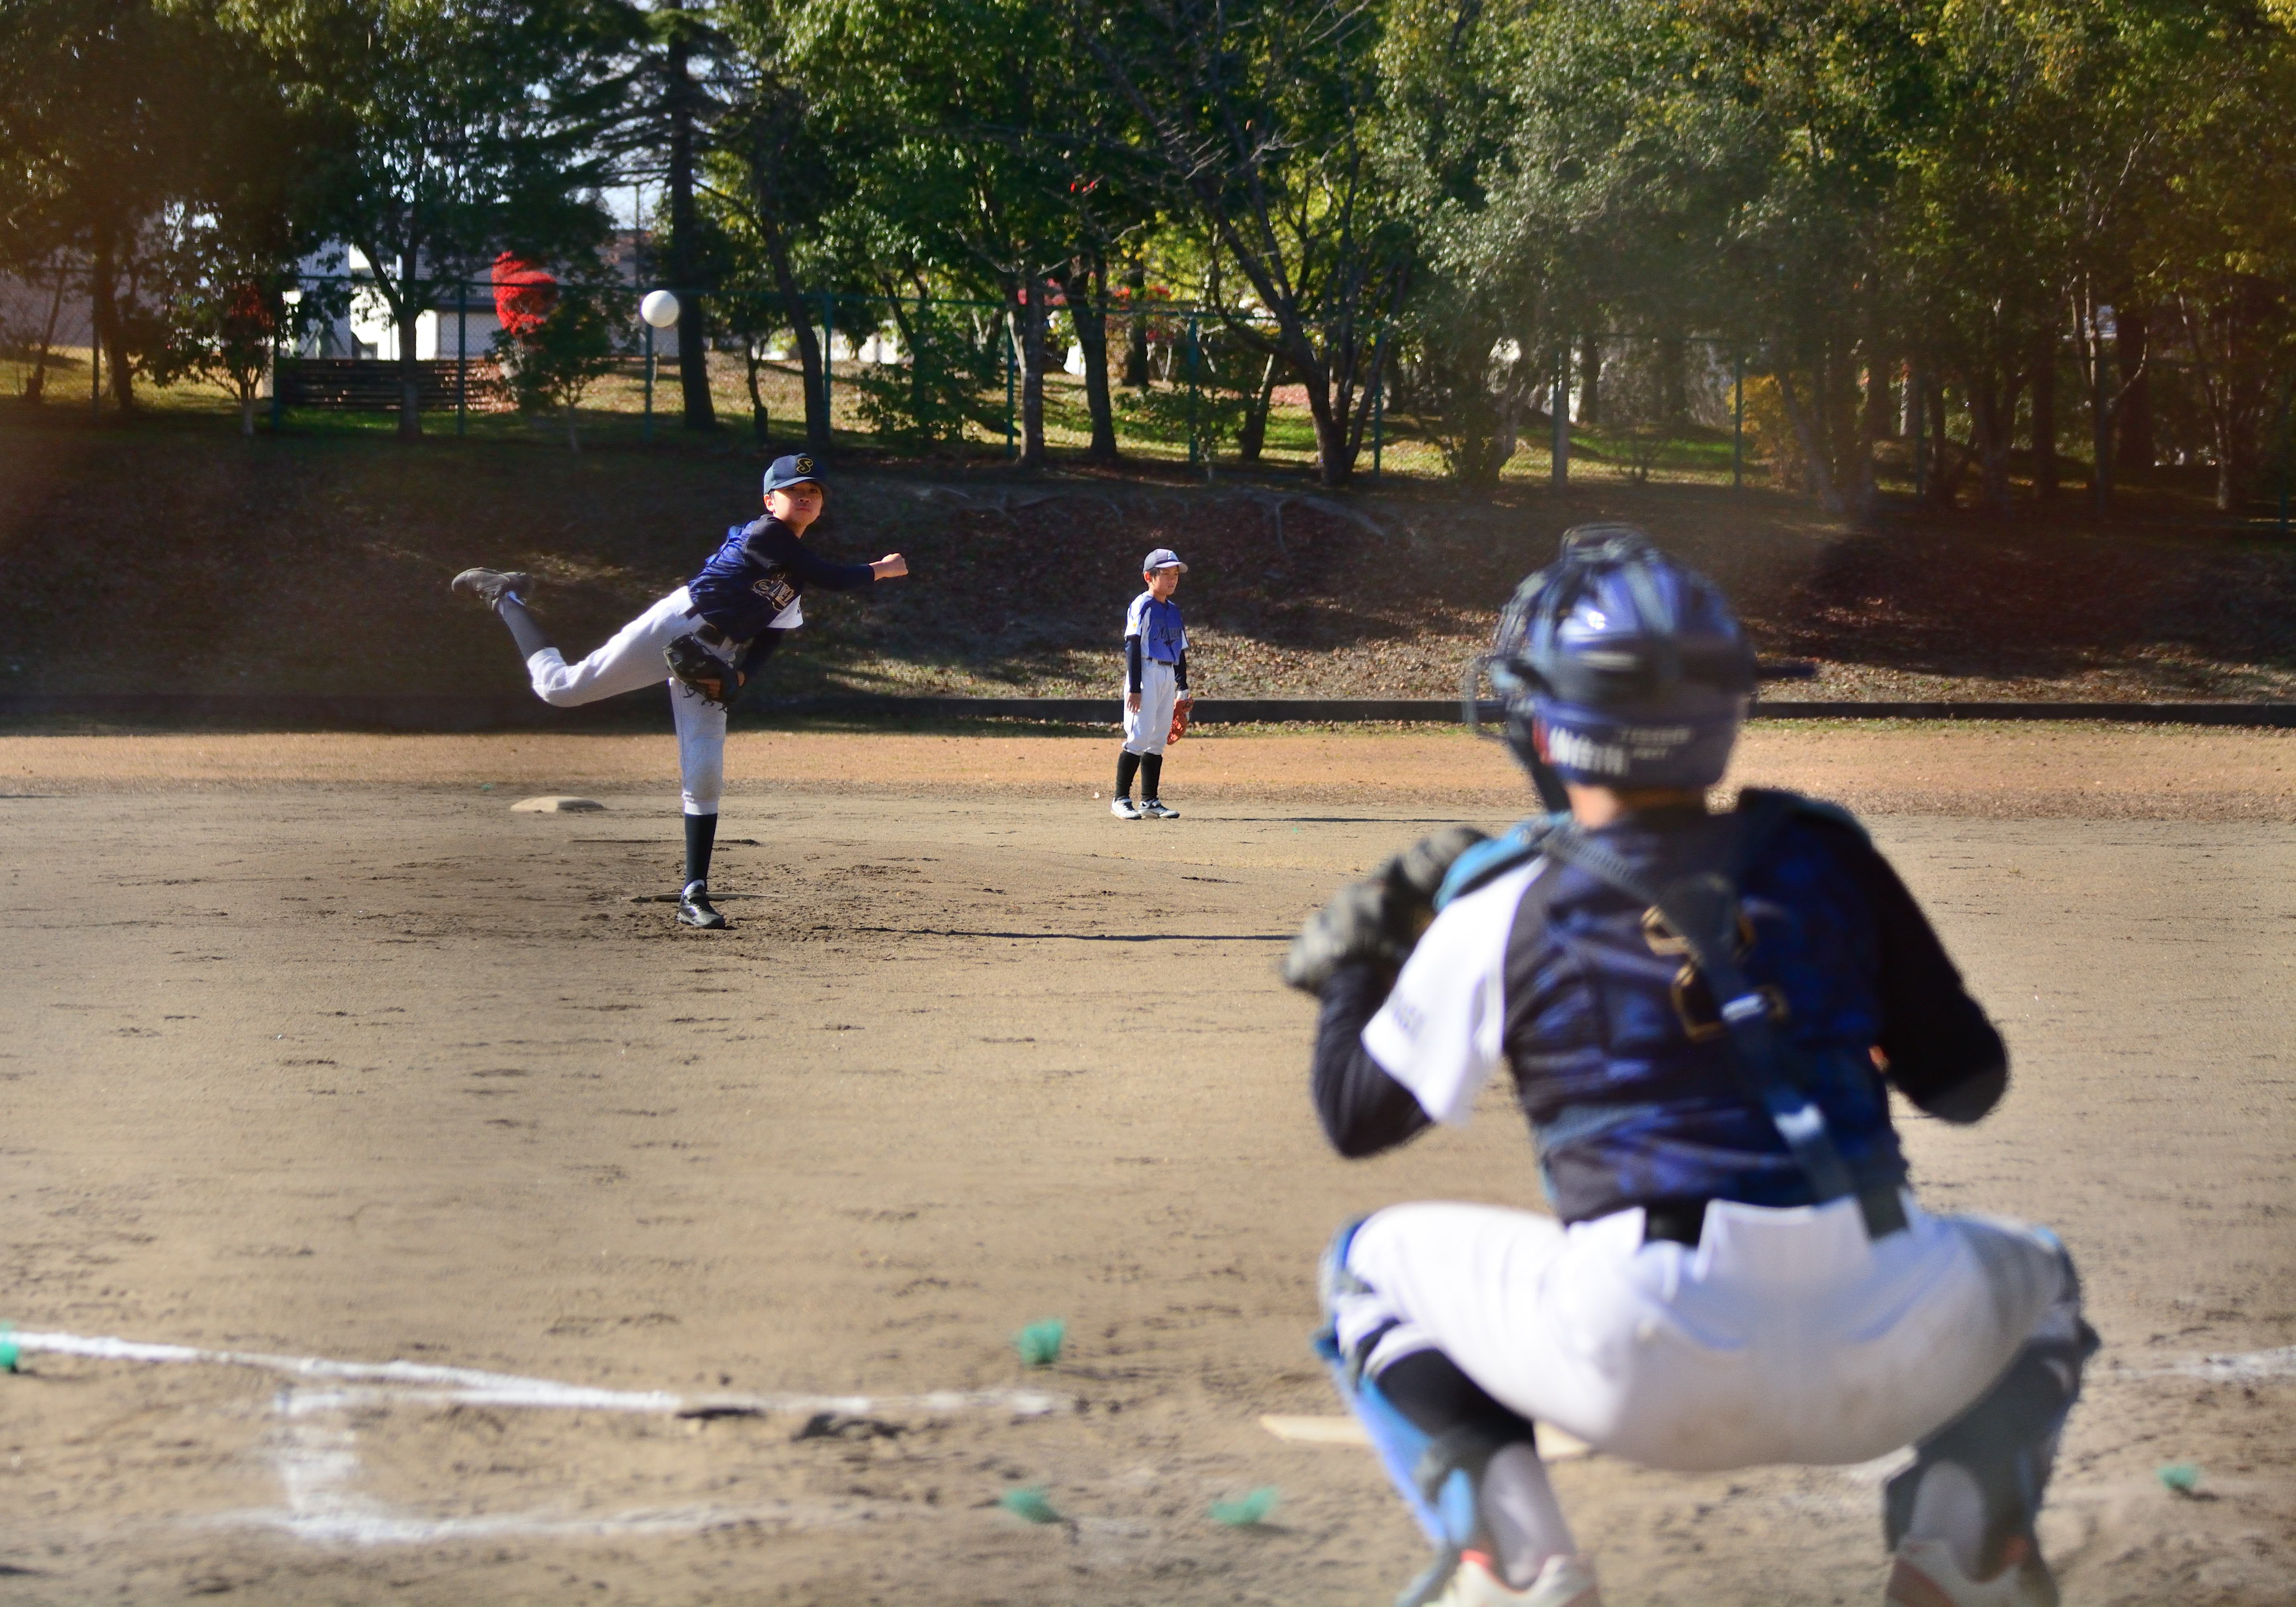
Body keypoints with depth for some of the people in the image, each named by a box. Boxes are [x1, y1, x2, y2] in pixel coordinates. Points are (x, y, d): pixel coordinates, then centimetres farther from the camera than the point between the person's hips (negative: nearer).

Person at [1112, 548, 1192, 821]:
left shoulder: (1174, 610, 16)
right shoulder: (1142, 606, -8)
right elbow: (1133, 647, -12)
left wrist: (1183, 690, 19)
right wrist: (1134, 688, -17)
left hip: (1168, 676, 8)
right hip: (1146, 673, -8)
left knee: (1158, 741, 8)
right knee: (1139, 737, -12)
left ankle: (1150, 801, 11)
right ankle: (1121, 800, -8)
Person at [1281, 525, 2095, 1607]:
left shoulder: (1505, 908, 4)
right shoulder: (1825, 857, 10)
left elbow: (1357, 1117, 16)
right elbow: (1967, 1084, 17)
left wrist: (1351, 965, 34)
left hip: (1642, 1364, -2)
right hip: (1872, 1363, 2)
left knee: (1370, 1269, 24)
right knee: (2033, 1275, 35)